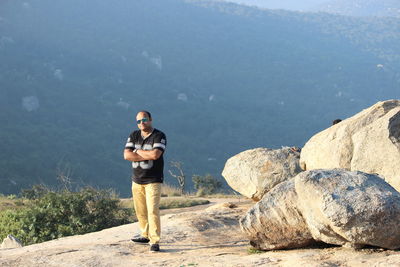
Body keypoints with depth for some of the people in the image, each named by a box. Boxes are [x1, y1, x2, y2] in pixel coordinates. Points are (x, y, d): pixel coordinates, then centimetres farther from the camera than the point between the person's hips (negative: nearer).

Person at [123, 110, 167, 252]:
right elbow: (127, 155, -5)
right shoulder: (134, 136, 8)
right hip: (137, 180, 5)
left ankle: (155, 241, -11)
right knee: (140, 211, 11)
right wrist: (147, 156, -14)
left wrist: (138, 152, -8)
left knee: (153, 210, -12)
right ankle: (145, 235, 27)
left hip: (153, 180, -5)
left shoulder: (159, 136, -7)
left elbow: (155, 154, -23)